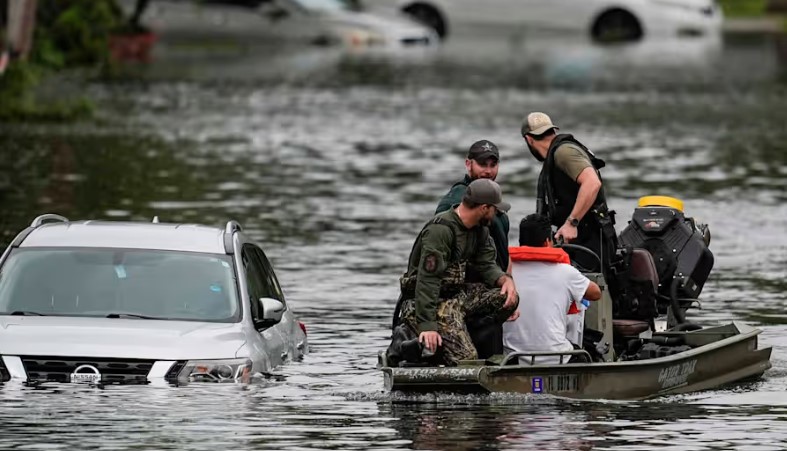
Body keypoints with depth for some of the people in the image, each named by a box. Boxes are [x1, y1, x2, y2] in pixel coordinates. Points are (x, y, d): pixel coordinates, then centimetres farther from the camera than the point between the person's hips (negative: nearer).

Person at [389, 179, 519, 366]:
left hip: (458, 294, 9)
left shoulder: (479, 229, 8)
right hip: (435, 301, -9)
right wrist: (427, 326, -32)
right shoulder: (440, 230, -22)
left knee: (509, 298, -10)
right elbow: (427, 280, -27)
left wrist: (505, 279, -13)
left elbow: (486, 265, 11)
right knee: (466, 359, -22)